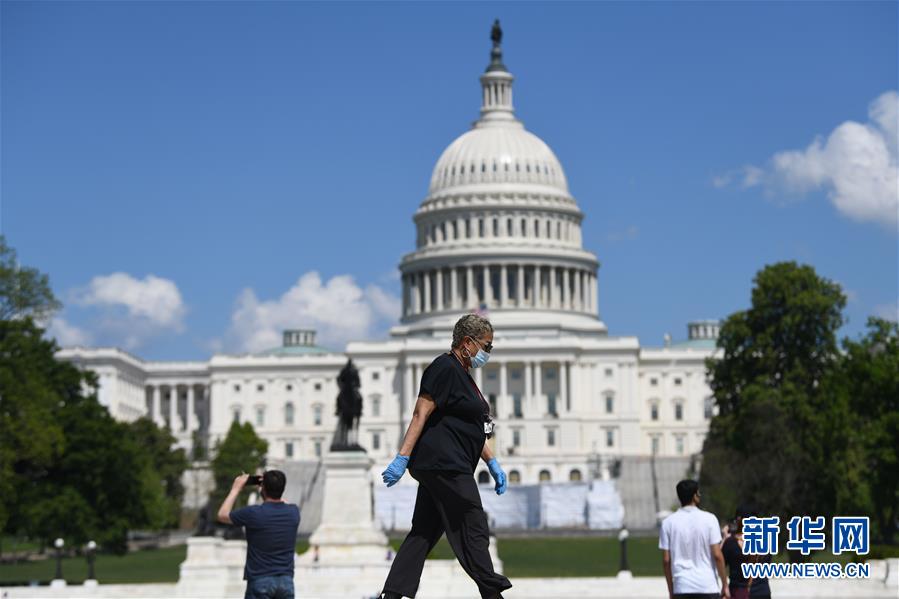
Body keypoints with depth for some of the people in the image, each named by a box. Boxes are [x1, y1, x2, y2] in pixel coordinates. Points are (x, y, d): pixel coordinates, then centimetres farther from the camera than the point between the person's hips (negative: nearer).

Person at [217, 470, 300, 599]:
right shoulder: (293, 512, 1)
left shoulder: (253, 513, -13)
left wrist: (236, 489, 13)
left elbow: (222, 515, 6)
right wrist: (273, 487, 26)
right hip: (286, 581, 4)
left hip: (260, 581, -4)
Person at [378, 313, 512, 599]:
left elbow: (473, 428, 27)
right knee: (474, 529, -6)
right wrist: (402, 458, -21)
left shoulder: (462, 374, 22)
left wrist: (493, 464, 23)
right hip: (444, 465, -10)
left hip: (437, 468, 10)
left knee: (425, 531, 8)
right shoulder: (444, 368, -10)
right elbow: (421, 414, -17)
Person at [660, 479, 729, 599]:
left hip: (682, 588, 1)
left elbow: (666, 560, 2)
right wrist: (724, 585, 2)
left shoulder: (668, 522, 2)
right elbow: (717, 555, -6)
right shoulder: (709, 519, -3)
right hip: (708, 587, -1)